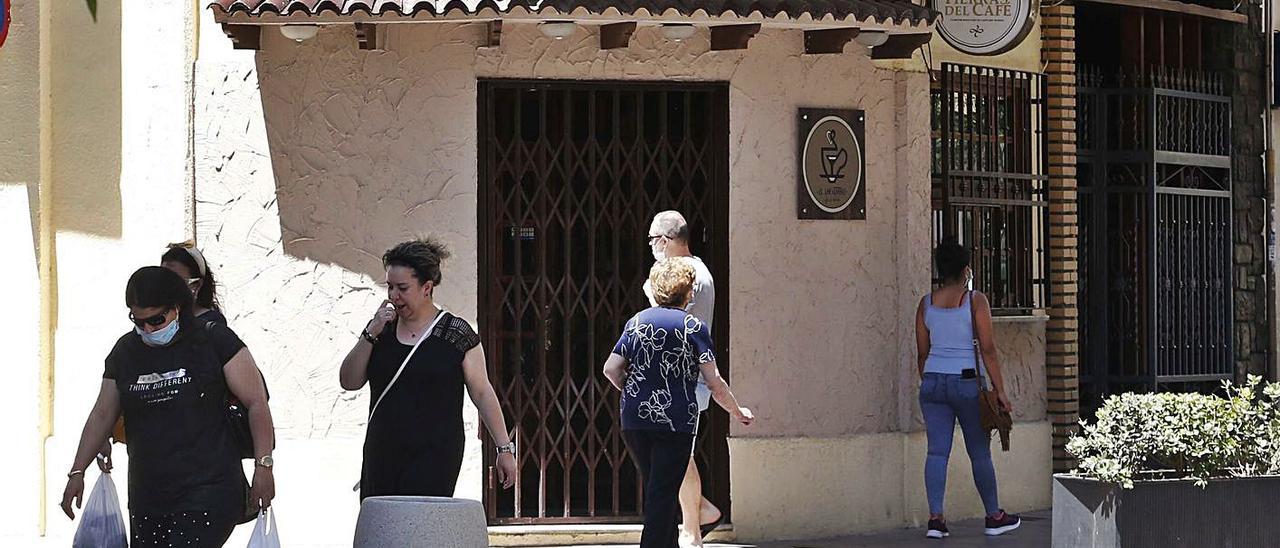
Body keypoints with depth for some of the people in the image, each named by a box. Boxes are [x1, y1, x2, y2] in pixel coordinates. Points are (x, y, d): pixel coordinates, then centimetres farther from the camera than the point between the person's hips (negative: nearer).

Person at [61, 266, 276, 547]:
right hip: (147, 498, 5)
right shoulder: (125, 351, 10)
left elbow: (256, 403, -3)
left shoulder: (215, 341, -3)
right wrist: (77, 472, 13)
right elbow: (102, 415, 18)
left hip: (208, 494, -5)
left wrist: (264, 465, -9)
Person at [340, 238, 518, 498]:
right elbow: (349, 382, 7)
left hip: (435, 459, -5)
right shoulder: (383, 328, 11)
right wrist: (371, 333, -4)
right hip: (382, 456, 5)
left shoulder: (456, 334, -2)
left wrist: (505, 448, 0)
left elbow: (482, 393, 1)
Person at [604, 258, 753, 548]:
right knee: (664, 494, -2)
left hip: (634, 419, 4)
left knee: (656, 489, 18)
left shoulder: (637, 321, 8)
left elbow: (611, 369, 3)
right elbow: (714, 382, -8)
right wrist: (738, 412, 6)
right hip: (675, 422, -4)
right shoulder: (693, 327, -4)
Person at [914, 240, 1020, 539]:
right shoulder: (975, 300, -6)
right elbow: (988, 349, -9)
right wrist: (999, 390, -5)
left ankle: (935, 519, -5)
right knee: (980, 452, 7)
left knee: (937, 451, 2)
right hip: (966, 380, -4)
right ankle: (994, 517, 18)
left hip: (932, 380, 4)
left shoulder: (926, 303, 7)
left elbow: (922, 353, 11)